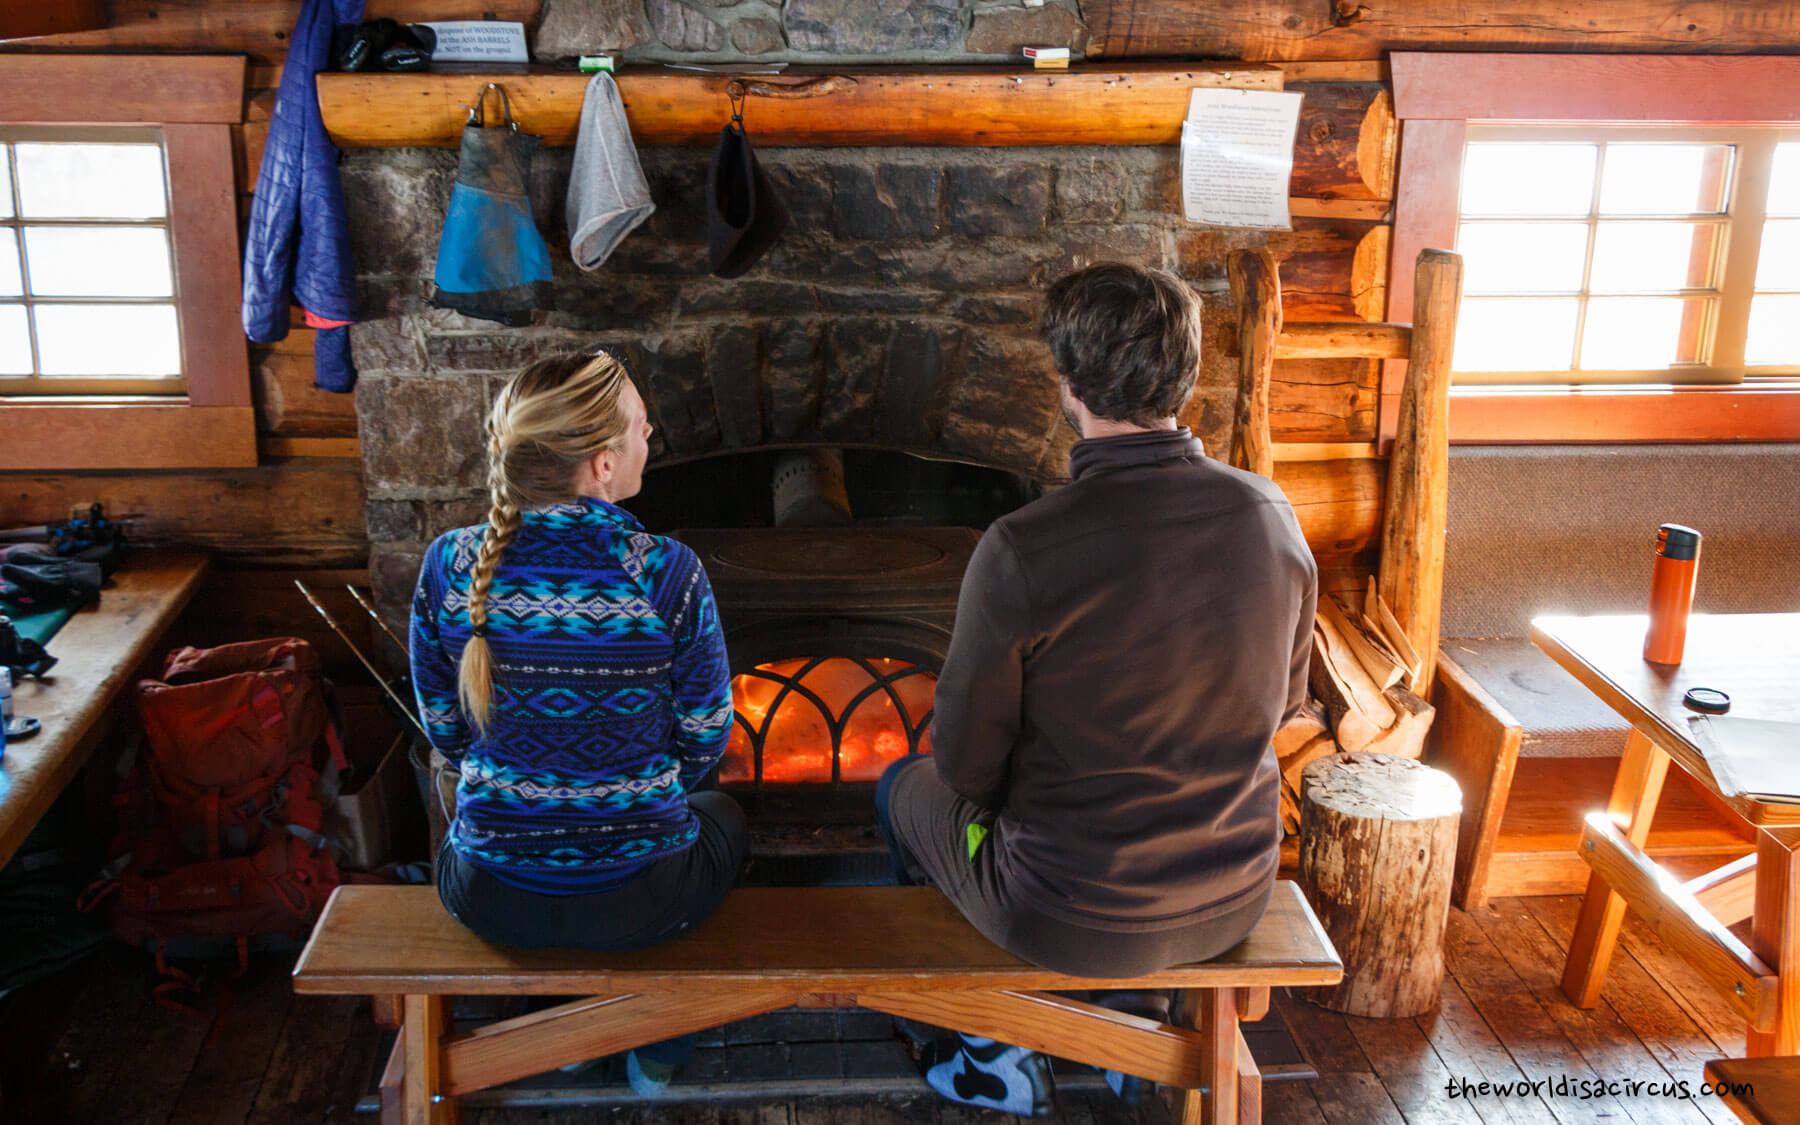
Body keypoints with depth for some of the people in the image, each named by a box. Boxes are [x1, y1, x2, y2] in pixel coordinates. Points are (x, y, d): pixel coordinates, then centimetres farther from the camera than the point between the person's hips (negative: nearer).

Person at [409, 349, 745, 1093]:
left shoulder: (450, 567, -11)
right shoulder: (666, 573, -19)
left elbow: (446, 731, 1)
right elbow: (704, 743, -7)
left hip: (489, 900, 3)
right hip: (637, 906, -2)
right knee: (721, 816, 33)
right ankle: (657, 1048, 42)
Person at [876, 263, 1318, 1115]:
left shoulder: (1020, 551, -26)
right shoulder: (1271, 517, -10)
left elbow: (967, 764, -14)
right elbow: (1284, 702, 5)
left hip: (1070, 918, -4)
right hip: (1235, 902, 5)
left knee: (904, 789, 25)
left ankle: (999, 1057, 35)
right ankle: (1141, 1017, 39)